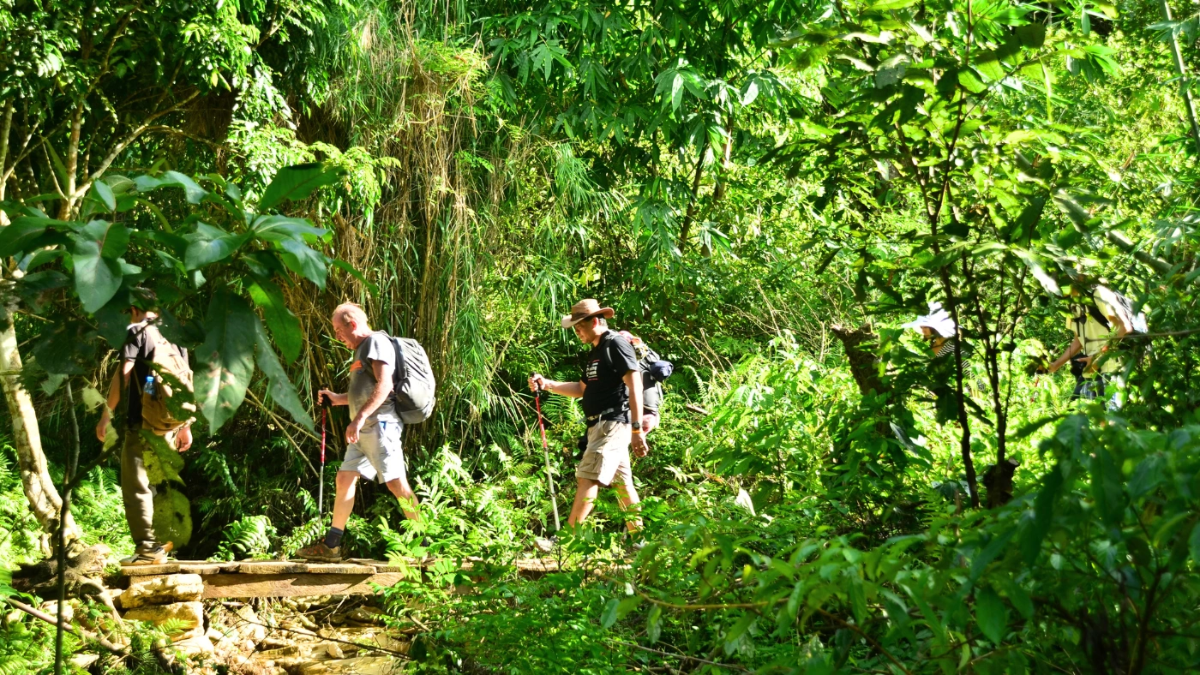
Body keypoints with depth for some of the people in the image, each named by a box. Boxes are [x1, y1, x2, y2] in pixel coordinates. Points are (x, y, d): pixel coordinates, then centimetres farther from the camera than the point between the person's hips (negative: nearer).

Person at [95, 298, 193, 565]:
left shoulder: (138, 331, -2)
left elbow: (123, 374, -12)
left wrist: (107, 414, -10)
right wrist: (186, 426, 21)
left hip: (142, 422, -7)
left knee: (136, 487, -3)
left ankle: (148, 549, -7)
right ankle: (164, 542, 17)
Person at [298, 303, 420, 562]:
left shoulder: (377, 342, -7)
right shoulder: (362, 350, 23)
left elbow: (384, 386, -19)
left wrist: (359, 418, -25)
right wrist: (338, 399, 19)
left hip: (379, 424, -11)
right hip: (364, 430, 11)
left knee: (396, 482, -14)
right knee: (345, 478, 9)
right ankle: (330, 546, 12)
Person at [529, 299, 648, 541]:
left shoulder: (616, 344, -10)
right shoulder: (595, 352, 19)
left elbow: (635, 386, -16)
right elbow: (582, 389, 24)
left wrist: (637, 429, -21)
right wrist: (546, 384, 12)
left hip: (613, 424, -10)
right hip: (600, 425, 10)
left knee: (587, 478, -14)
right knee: (621, 482, 10)